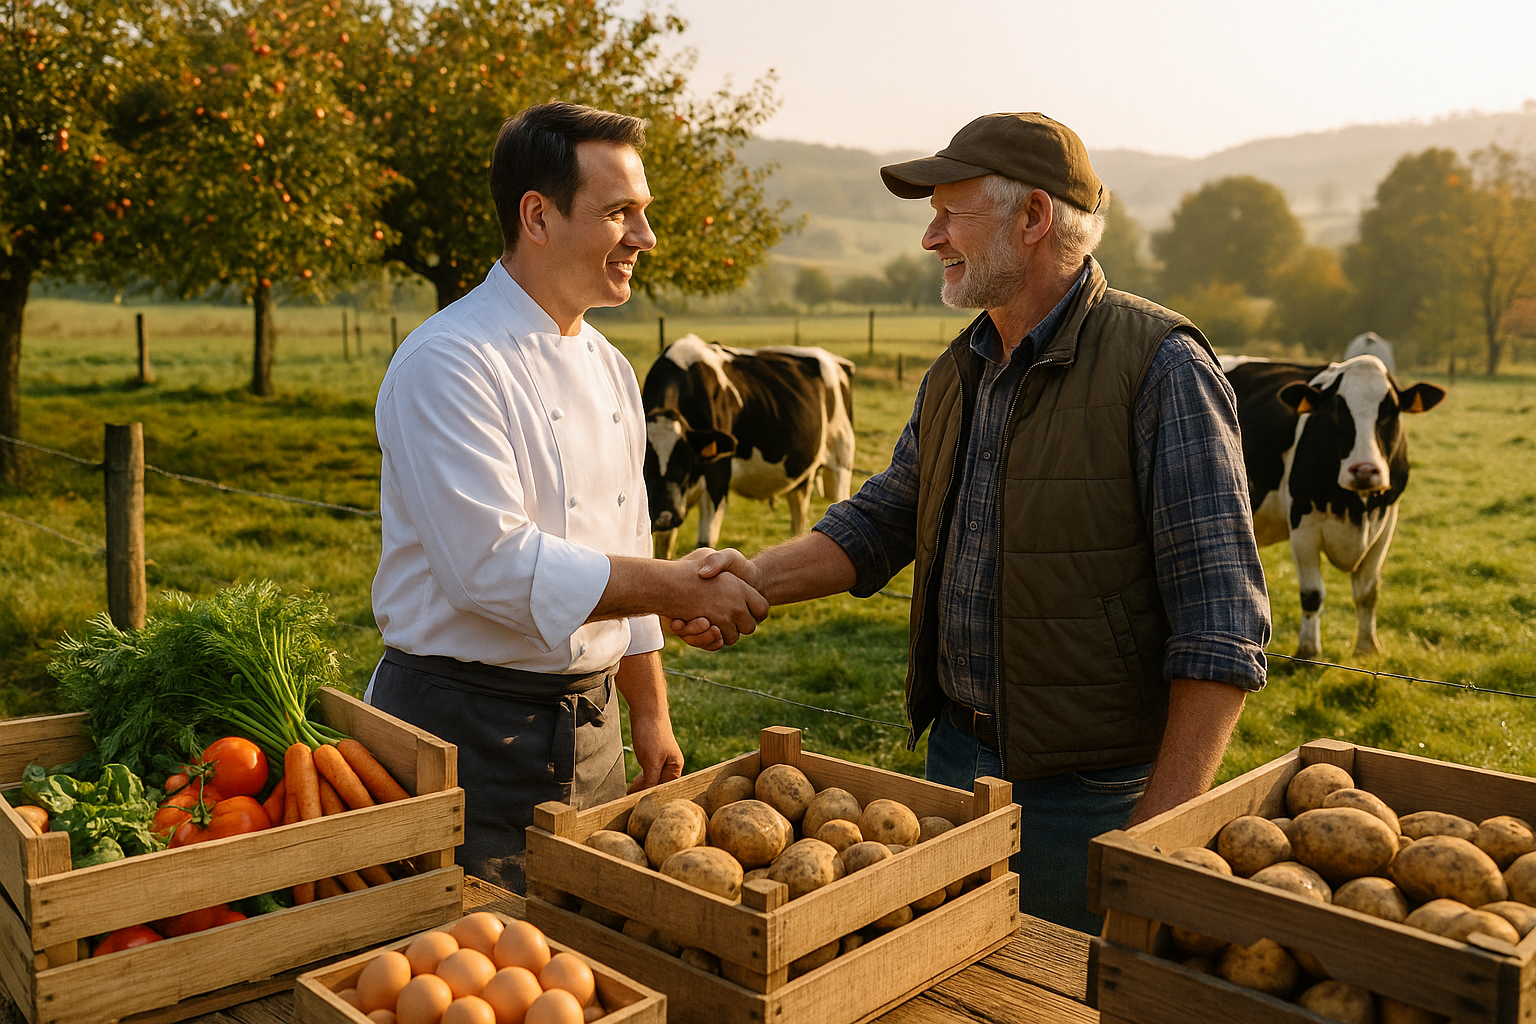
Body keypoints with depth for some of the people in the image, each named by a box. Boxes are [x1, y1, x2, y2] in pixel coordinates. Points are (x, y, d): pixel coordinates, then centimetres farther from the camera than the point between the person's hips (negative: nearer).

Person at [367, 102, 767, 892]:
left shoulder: (608, 368, 10)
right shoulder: (447, 363, -16)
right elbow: (491, 565, -25)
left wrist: (649, 716, 17)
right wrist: (682, 590, -20)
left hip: (590, 726, 8)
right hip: (470, 733, -7)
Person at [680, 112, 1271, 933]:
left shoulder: (1159, 367, -15)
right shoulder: (957, 373, 8)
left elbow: (1221, 623, -19)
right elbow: (881, 520, 15)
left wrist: (1162, 831, -21)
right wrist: (760, 576, -3)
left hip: (1088, 790, -7)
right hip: (955, 756, 7)